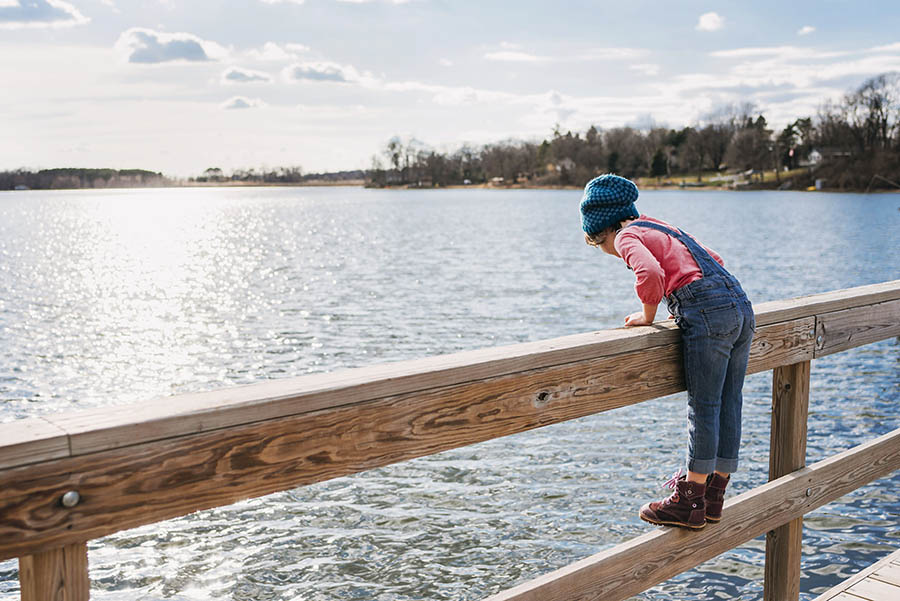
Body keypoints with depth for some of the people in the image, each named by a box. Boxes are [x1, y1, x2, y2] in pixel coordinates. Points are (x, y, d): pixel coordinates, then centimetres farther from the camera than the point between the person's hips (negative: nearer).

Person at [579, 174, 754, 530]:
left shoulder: (627, 236, 1)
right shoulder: (661, 229, 28)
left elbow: (651, 273, -20)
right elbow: (714, 260, 33)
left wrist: (647, 316, -4)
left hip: (708, 314, -9)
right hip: (741, 306, 9)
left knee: (703, 407, -6)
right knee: (728, 406, 10)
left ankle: (690, 503, -1)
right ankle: (712, 496, 19)